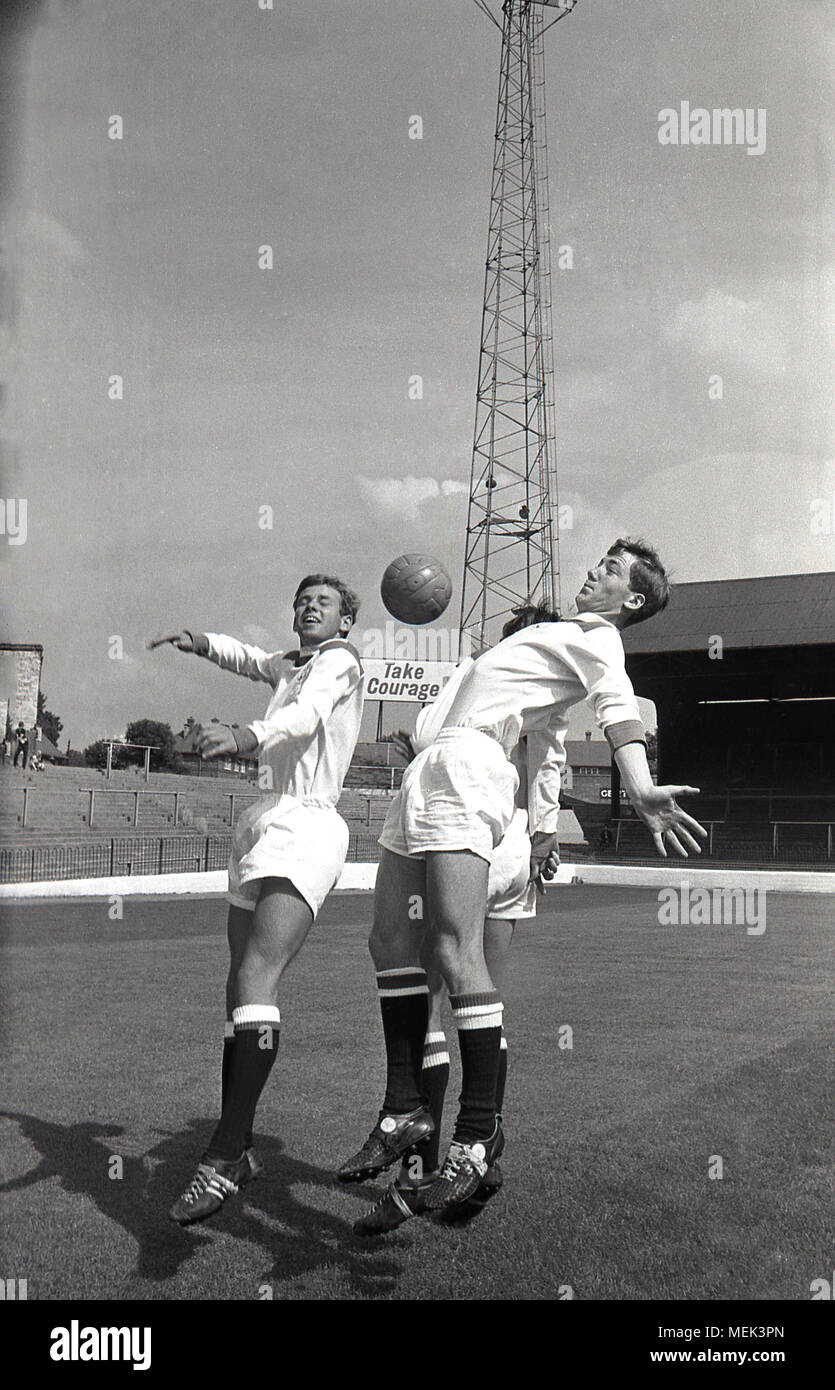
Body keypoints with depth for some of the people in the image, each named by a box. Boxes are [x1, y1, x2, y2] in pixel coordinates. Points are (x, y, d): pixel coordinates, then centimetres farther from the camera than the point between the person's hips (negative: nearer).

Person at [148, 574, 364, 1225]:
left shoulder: (340, 658, 0)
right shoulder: (289, 665, 23)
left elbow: (309, 711, -20)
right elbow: (249, 658, 43)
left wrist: (248, 736, -41)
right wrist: (200, 641, 19)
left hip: (306, 825, -8)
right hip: (262, 826, 8)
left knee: (256, 977, -24)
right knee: (242, 987, 8)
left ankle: (223, 1157, -32)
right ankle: (239, 1147, 18)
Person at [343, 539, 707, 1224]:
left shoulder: (598, 637, 1)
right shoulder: (558, 633, 28)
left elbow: (617, 705, -20)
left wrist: (640, 787, -38)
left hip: (469, 767, -9)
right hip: (433, 767, 9)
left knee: (457, 950, -17)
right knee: (389, 937, 8)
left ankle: (479, 1131, -7)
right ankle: (406, 1110, 15)